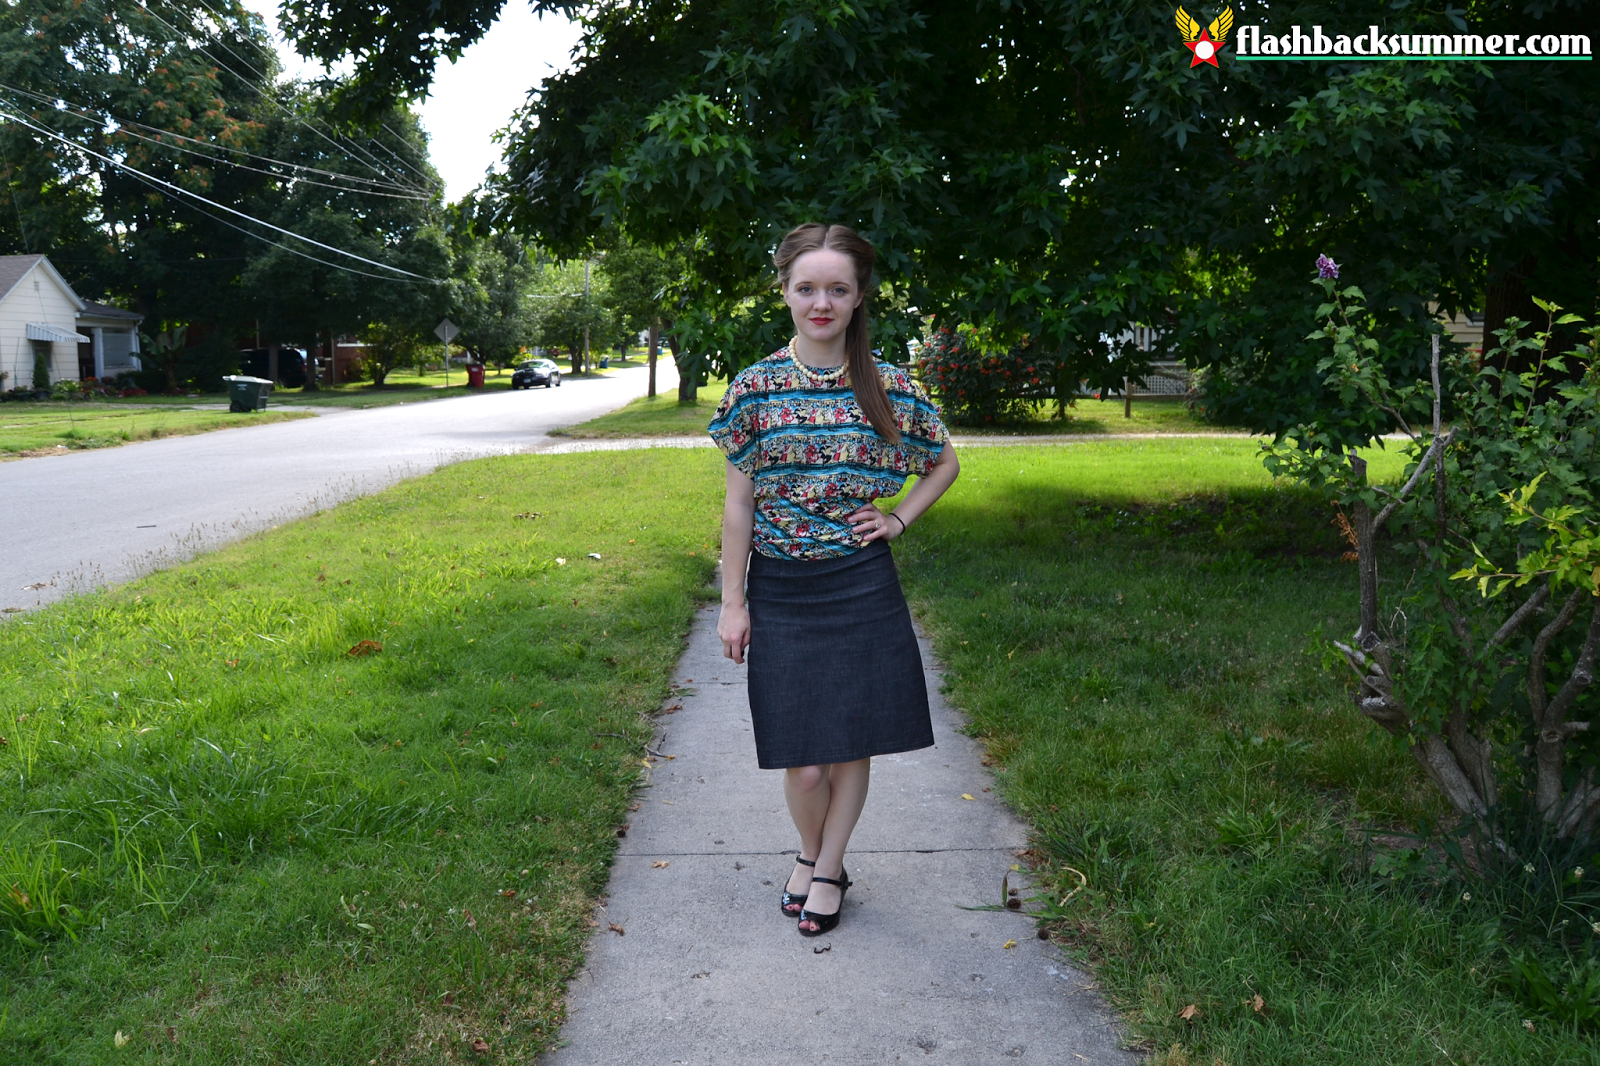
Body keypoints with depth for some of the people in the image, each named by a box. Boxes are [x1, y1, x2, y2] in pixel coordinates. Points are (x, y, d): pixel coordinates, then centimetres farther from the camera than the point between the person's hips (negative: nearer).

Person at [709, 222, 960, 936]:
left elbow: (945, 463, 15)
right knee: (803, 761, 2)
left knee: (853, 745, 8)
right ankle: (812, 855, 32)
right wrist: (732, 602, -1)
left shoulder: (890, 387, -1)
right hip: (781, 591, 0)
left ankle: (826, 870, 30)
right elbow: (738, 503, 0)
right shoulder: (755, 388, -3)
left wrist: (899, 521, 2)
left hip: (862, 589, 1)